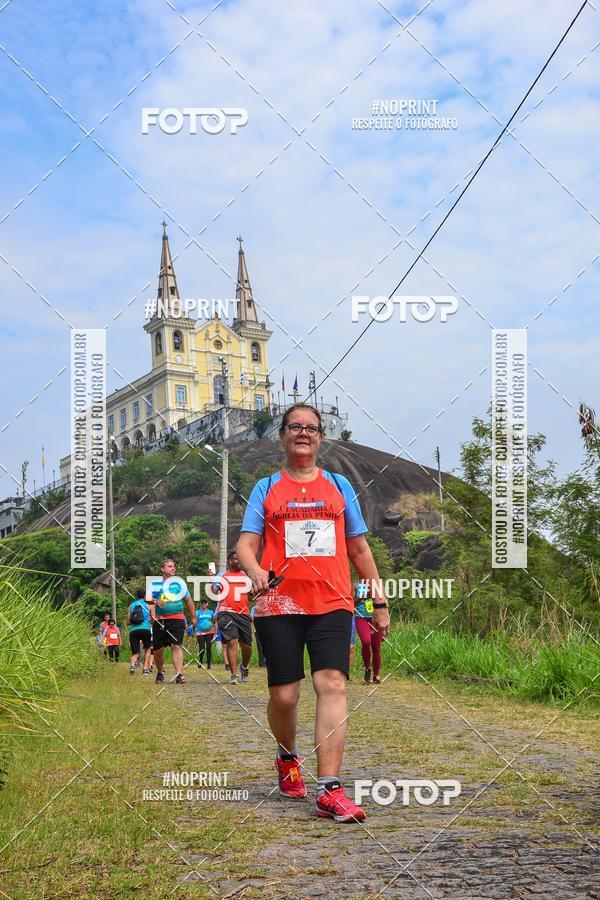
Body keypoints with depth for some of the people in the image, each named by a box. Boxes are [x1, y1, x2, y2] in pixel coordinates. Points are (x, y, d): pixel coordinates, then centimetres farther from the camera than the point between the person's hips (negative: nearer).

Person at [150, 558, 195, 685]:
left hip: (177, 619, -1)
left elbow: (188, 600, 18)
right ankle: (160, 673, 28)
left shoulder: (179, 583, 13)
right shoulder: (155, 584, 9)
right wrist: (155, 601, -21)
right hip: (160, 621, 1)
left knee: (176, 646, -16)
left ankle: (179, 675, -23)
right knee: (158, 649, 6)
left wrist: (193, 617, 16)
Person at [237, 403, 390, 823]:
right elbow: (246, 543, 2)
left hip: (332, 604, 1)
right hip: (279, 605, 0)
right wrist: (255, 570, -22)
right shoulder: (266, 488, 11)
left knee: (332, 686, -14)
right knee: (284, 695, 1)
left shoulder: (339, 486, 14)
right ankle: (288, 758, 32)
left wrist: (380, 604, 15)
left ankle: (330, 790, -14)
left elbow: (359, 548, 18)